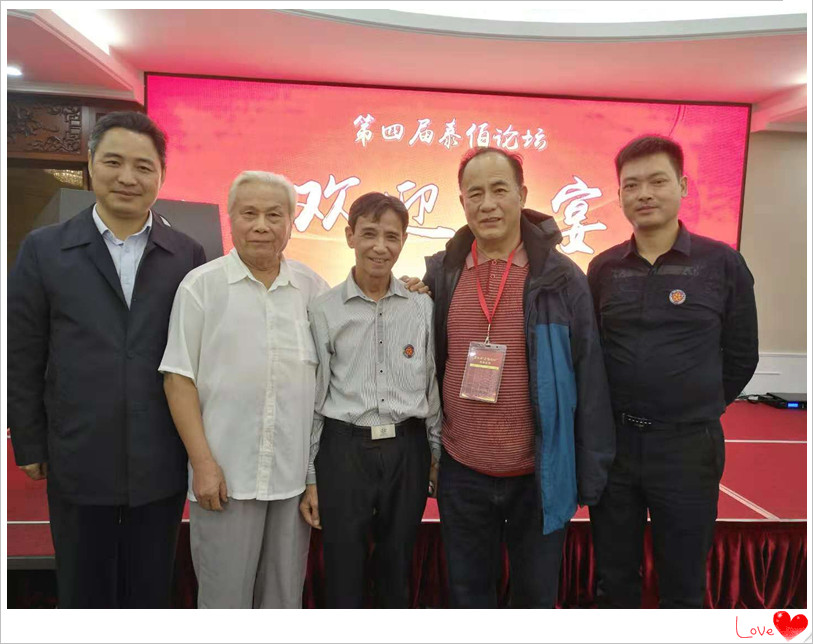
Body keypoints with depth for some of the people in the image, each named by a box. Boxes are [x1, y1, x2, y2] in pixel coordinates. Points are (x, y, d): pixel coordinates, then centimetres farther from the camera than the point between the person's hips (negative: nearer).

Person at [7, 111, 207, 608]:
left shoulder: (188, 255, -1)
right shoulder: (44, 250, -1)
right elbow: (22, 359, 2)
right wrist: (30, 447, 3)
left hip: (162, 468, 0)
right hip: (78, 466, 0)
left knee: (151, 595, 17)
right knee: (83, 595, 18)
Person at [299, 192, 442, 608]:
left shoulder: (423, 308, 2)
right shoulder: (323, 310, -2)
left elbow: (434, 386, 8)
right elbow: (313, 398, 1)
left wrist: (437, 458, 8)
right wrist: (310, 477, 2)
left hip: (407, 450, 2)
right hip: (344, 449, -1)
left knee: (397, 569, 17)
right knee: (342, 571, 9)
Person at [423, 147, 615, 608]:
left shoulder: (561, 278, -8)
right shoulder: (440, 275, -2)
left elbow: (590, 382, -6)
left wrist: (591, 475, -4)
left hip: (540, 476, -1)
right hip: (462, 475, 2)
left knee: (537, 596, 19)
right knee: (468, 595, 20)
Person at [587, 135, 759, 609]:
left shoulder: (722, 263, -5)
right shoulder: (603, 268, 1)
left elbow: (740, 356, 2)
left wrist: (697, 410, 7)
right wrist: (620, 413, 6)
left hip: (689, 446, -2)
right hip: (613, 442, 2)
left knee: (683, 587, 15)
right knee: (614, 581, 18)